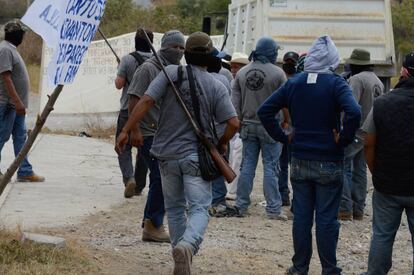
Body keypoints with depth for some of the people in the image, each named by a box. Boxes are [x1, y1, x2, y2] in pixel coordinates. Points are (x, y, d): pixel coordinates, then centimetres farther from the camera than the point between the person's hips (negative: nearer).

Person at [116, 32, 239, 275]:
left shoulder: (171, 73, -4)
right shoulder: (216, 86, -3)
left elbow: (146, 101, -12)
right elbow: (233, 123, -7)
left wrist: (126, 130, -7)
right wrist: (222, 143, 12)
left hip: (167, 154, 2)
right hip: (197, 156, -2)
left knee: (174, 208, 17)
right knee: (199, 208, -5)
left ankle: (181, 251, 20)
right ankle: (187, 245, -32)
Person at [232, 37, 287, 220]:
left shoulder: (242, 72, 5)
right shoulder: (277, 73, -10)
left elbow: (235, 101, 6)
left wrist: (240, 122, 14)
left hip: (248, 125, 4)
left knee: (247, 166, 10)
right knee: (270, 167, -1)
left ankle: (241, 206, 12)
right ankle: (273, 208, 0)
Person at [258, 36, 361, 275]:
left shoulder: (293, 83, 3)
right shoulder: (336, 84, -11)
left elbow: (265, 111, 2)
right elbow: (354, 113, -27)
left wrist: (283, 137, 4)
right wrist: (343, 140, -14)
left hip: (299, 162, 4)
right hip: (329, 164, -4)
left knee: (301, 216, 11)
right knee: (327, 218, 3)